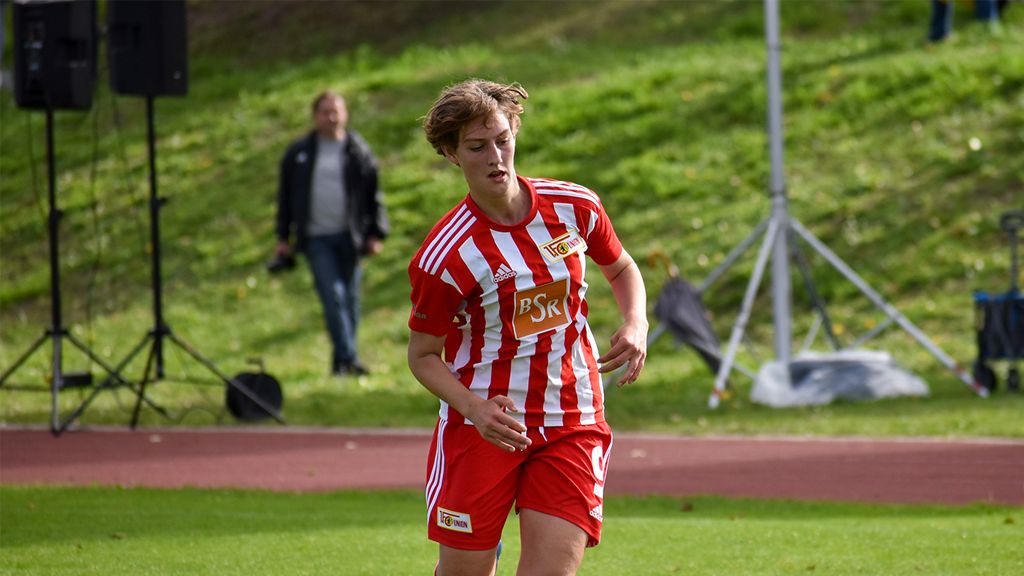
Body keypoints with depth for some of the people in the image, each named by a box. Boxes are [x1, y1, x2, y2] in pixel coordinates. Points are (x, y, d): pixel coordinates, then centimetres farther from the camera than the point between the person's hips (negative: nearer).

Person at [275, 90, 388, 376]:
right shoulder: (299, 153, 6)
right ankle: (348, 358, -16)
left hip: (349, 236, 1)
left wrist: (376, 234, 2)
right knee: (333, 296, -12)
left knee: (350, 299, 6)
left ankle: (341, 362, 17)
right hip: (316, 238, -1)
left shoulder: (359, 152, 5)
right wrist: (283, 237, 9)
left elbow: (374, 195, 8)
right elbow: (285, 196, 12)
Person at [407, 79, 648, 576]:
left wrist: (635, 324, -3)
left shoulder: (575, 207, -2)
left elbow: (621, 268, 18)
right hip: (483, 425, -2)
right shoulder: (445, 255, -14)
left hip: (571, 425, 2)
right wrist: (474, 409, -22)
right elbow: (423, 355, -4)